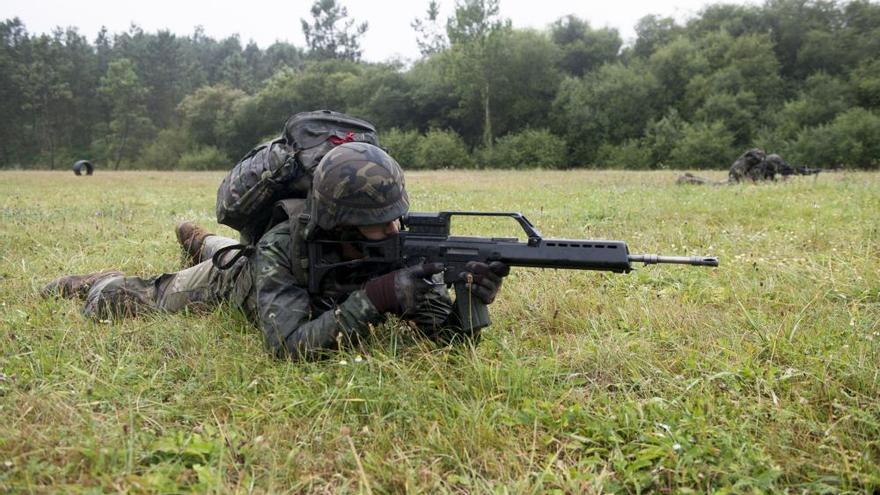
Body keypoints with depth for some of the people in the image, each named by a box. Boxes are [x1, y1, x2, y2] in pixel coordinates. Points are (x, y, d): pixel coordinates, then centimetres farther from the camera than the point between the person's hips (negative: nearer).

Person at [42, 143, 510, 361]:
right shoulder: (282, 247, -47)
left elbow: (449, 331, -38)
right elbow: (291, 346, -54)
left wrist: (474, 296, -60)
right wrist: (376, 297, -63)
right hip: (230, 278, -4)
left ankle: (196, 238, 68)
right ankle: (82, 285, 45)